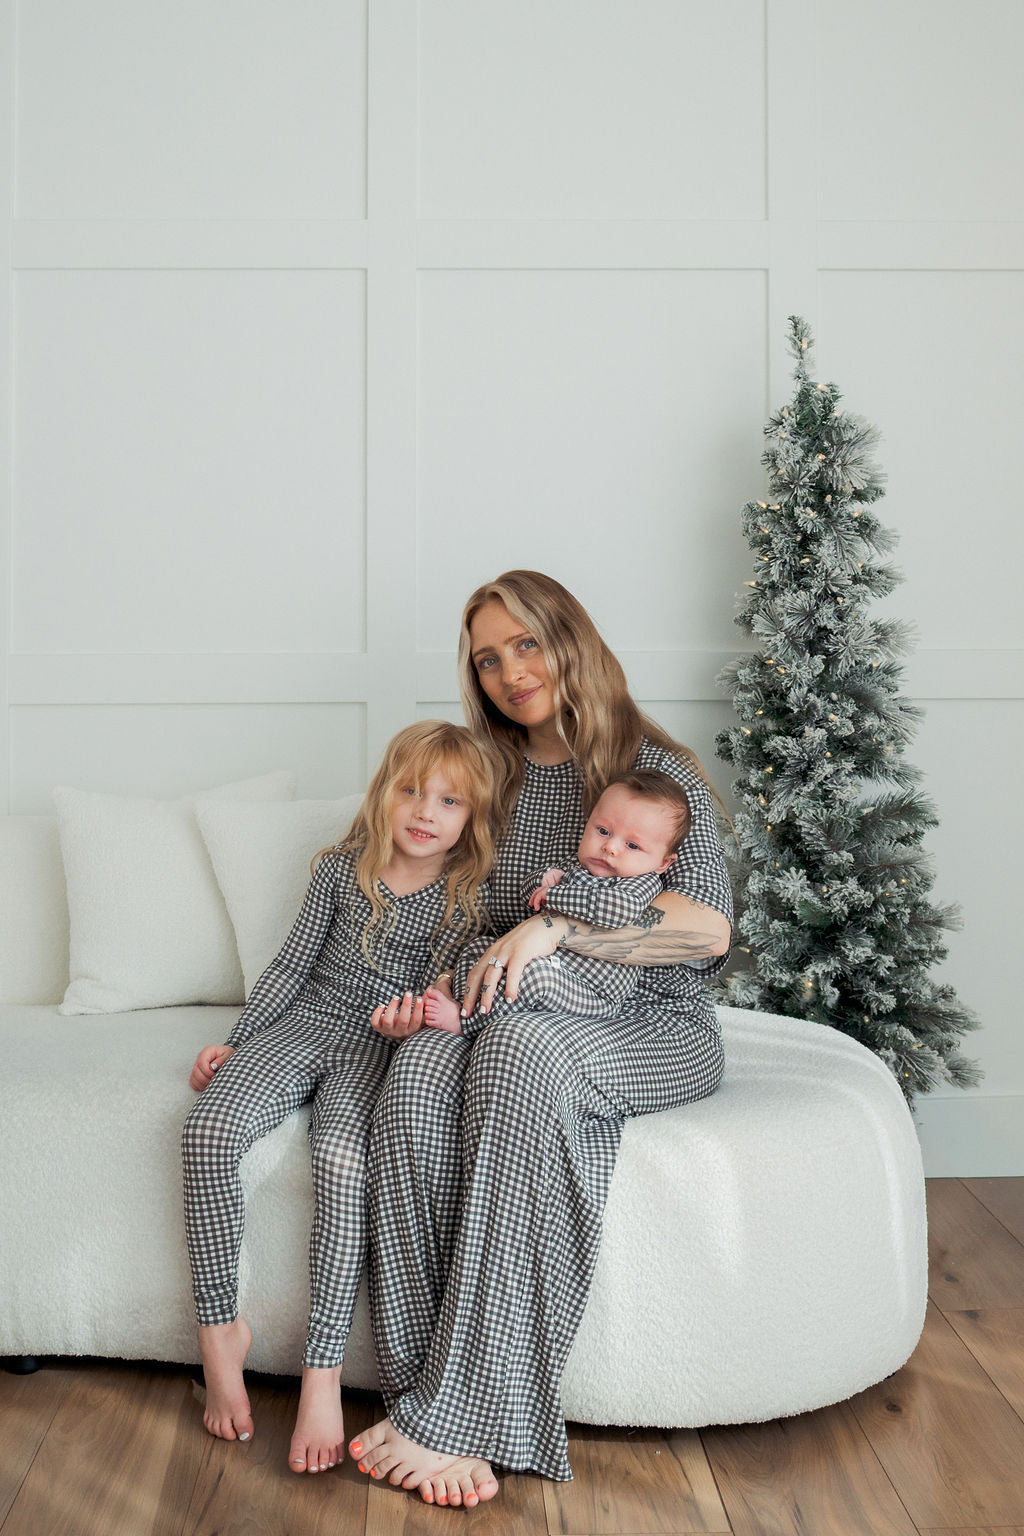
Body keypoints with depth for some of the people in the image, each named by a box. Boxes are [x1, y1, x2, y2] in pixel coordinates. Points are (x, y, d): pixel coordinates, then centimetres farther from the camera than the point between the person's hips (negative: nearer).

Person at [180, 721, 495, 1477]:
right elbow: (294, 963, 13)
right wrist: (235, 1041, 9)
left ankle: (323, 1373, -25)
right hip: (308, 1022, 3)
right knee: (209, 1129, -24)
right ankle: (221, 1328, -8)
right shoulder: (343, 867, 9)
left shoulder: (468, 896, 1)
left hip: (383, 1046, -3)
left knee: (342, 1155, -34)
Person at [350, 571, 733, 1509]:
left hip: (655, 1026, -4)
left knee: (519, 1048, -38)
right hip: (525, 1013, 4)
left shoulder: (658, 770, -2)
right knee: (422, 1062, -31)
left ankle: (460, 1416, -35)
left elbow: (708, 927, -15)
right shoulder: (494, 782, 14)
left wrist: (554, 926, -24)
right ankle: (427, 1387, -31)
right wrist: (435, 995, -2)